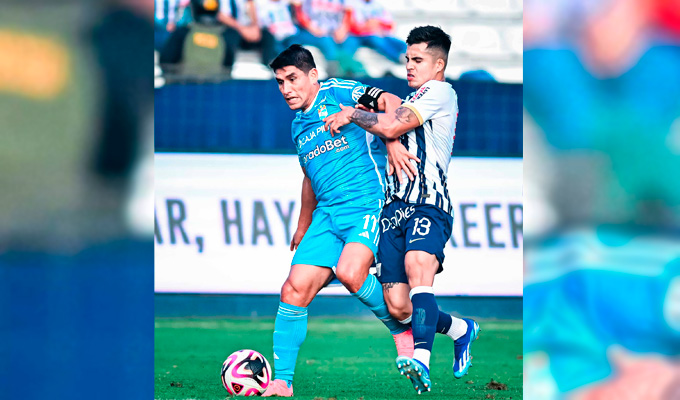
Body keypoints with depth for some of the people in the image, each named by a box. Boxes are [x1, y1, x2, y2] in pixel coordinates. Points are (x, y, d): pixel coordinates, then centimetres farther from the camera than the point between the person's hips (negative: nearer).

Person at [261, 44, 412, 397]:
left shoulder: (336, 93, -1)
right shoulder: (298, 126, 21)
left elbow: (390, 102, -12)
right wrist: (302, 228, 38)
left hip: (367, 205, -7)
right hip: (326, 215, 7)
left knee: (350, 273, -31)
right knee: (294, 290, -7)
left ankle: (401, 328, -4)